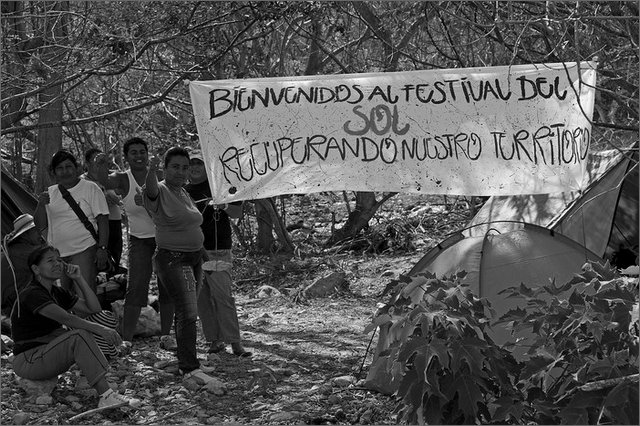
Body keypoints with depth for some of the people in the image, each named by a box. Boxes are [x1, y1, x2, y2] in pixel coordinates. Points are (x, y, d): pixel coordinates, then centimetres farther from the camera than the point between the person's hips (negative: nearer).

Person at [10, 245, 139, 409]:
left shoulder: (58, 293, 12)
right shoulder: (31, 294, -17)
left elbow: (94, 308, 6)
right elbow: (66, 318, -29)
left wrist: (79, 278, 0)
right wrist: (101, 329, -34)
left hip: (50, 355, 9)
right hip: (28, 362, -9)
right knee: (79, 336, -28)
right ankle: (105, 396, -36)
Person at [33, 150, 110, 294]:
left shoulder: (90, 188, 1)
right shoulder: (50, 193, 13)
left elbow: (102, 220, -2)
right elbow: (40, 226, 12)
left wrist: (102, 248, -12)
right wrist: (41, 205, -6)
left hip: (84, 251, -4)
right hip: (56, 254, 5)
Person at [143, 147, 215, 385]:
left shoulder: (184, 193, 15)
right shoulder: (161, 191, -11)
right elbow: (150, 190, -35)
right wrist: (151, 171, -56)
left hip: (194, 258, 8)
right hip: (172, 259, -8)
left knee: (186, 312, 13)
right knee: (188, 312, -17)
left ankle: (184, 361, 24)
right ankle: (190, 368, -17)